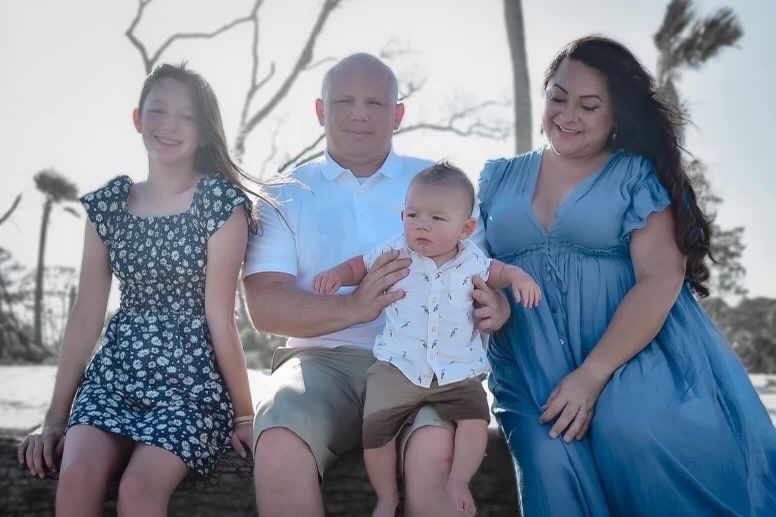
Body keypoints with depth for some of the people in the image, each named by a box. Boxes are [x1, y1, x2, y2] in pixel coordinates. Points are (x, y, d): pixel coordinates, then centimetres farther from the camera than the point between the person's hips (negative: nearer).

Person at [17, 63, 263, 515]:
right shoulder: (109, 202, 8)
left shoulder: (221, 202, -5)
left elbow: (219, 315, -6)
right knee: (76, 477, -24)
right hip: (116, 369, 4)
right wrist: (56, 417, 5)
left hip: (192, 376, -3)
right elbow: (87, 314, 7)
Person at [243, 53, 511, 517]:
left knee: (436, 448, -34)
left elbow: (481, 270, 10)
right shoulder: (288, 193, 10)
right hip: (325, 358, 1)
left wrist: (495, 305, -16)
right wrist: (353, 308, -21)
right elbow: (264, 304, -2)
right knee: (278, 446, -31)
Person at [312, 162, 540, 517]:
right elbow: (361, 265, 17)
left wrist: (518, 277, 4)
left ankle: (458, 481, -1)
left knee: (475, 416, -22)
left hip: (458, 370, 1)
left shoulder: (472, 260, 3)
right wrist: (335, 274, -3)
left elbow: (496, 271, 24)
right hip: (397, 366, 0)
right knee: (375, 427, -13)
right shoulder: (394, 253, 0)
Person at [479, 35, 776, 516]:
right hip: (532, 367, 2)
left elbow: (660, 279, -8)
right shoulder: (500, 178, 15)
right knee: (549, 454, -28)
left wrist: (592, 374, -19)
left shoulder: (639, 174, 4)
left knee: (628, 424, -33)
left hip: (633, 353, -2)